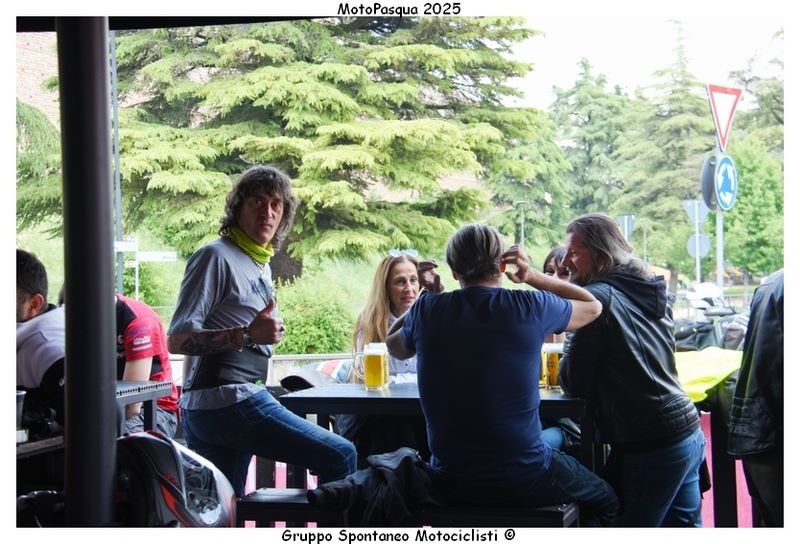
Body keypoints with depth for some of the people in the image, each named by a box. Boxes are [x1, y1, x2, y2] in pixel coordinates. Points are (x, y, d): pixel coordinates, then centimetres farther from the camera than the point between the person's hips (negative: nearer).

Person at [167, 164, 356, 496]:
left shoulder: (261, 265, 20)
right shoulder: (216, 257, -9)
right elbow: (177, 340, -16)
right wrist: (247, 335, -26)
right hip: (228, 402, -10)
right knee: (340, 457, -10)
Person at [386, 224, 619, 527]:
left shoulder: (426, 310, -5)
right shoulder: (531, 307, -10)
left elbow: (394, 347, 19)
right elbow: (593, 306, 11)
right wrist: (532, 277, 8)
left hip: (451, 484, 3)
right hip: (525, 481, -2)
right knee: (605, 501, 26)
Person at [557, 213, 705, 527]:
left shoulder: (597, 298, -14)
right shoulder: (651, 294, 12)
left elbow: (572, 383, -11)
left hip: (648, 446, -9)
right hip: (689, 433, 9)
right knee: (685, 527, 16)